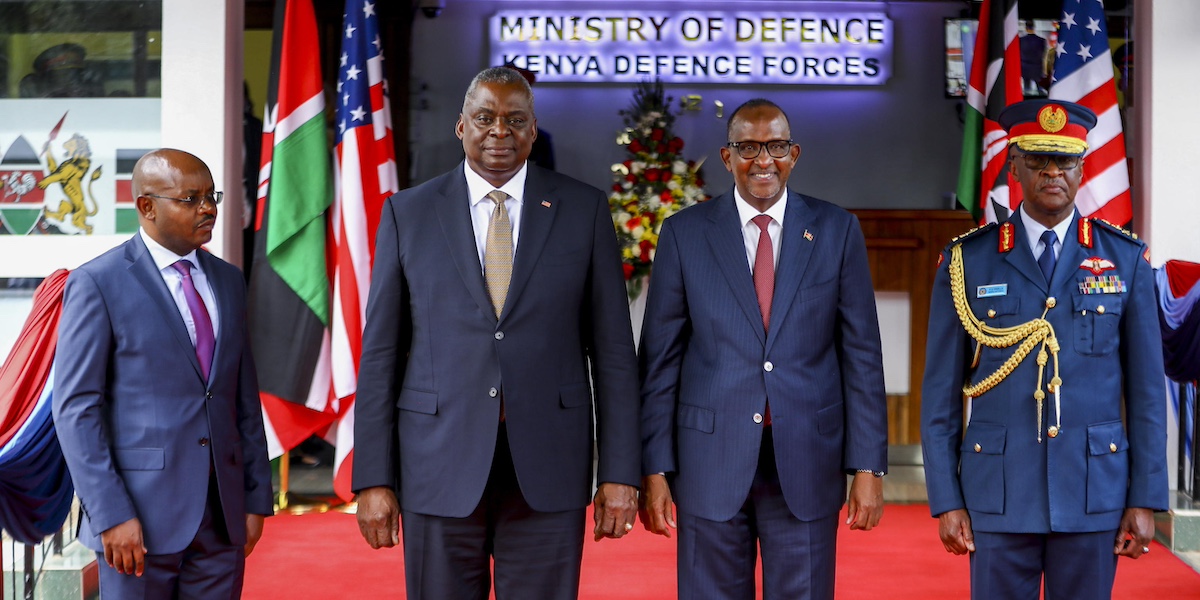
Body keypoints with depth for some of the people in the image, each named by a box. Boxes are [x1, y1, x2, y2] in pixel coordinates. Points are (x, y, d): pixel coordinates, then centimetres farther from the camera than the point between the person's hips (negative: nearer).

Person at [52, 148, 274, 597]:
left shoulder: (228, 280, 12)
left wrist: (256, 497, 9)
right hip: (142, 517, -5)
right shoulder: (98, 283, -5)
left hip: (224, 515, 5)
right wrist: (110, 514, -15)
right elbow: (76, 407, -9)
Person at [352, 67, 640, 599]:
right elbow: (380, 351, 4)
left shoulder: (584, 209, 4)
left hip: (548, 466, 0)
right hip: (439, 464, 0)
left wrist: (619, 473, -2)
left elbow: (612, 348, 3)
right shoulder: (408, 212, 5)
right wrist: (373, 479, -1)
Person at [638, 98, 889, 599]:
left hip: (807, 463, 0)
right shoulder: (685, 232, 2)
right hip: (710, 461, 0)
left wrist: (868, 466, -1)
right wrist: (654, 468, -2)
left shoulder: (837, 231, 3)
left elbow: (861, 355, 3)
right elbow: (660, 358, 2)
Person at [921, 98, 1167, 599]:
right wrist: (946, 501, -2)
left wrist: (1146, 500, 0)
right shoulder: (966, 261, 2)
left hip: (1094, 494, 1)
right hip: (998, 494, -1)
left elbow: (1146, 389, 5)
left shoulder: (1126, 259, 4)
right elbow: (941, 393, 2)